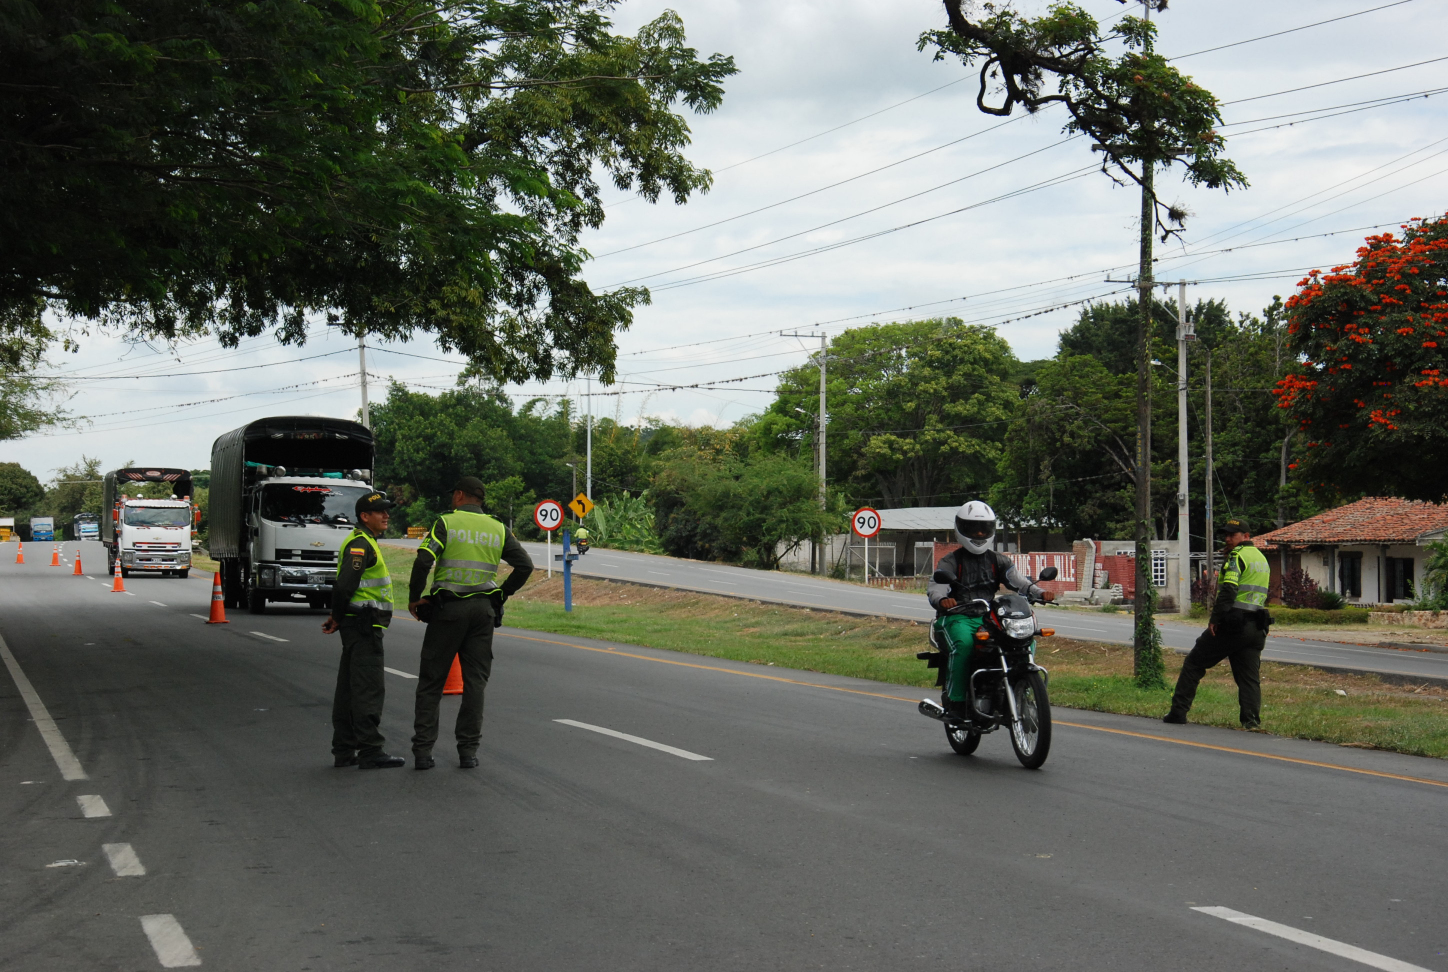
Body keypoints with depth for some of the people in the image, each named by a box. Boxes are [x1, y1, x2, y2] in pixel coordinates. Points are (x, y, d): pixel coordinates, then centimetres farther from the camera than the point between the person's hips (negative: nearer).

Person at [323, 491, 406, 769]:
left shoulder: (364, 543, 21)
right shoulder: (360, 544, -13)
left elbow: (343, 585, 24)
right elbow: (344, 584, -23)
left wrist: (337, 618, 14)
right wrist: (338, 618, -10)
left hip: (356, 626, 11)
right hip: (364, 624, -11)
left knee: (349, 689, 11)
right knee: (368, 689, -10)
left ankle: (344, 751, 16)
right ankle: (370, 752, -10)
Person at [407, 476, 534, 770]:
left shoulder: (446, 523, -3)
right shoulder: (499, 530, 8)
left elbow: (423, 561, -15)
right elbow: (525, 565, 3)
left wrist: (414, 598, -3)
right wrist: (503, 593, 13)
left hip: (447, 607, -3)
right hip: (483, 609, 3)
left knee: (431, 680, 5)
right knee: (475, 680, 8)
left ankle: (423, 749, 2)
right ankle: (468, 750, 6)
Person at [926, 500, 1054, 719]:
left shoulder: (998, 561, 18)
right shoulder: (950, 561, 6)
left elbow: (1016, 580, 1)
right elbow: (935, 587, -12)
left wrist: (1039, 593, -21)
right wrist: (942, 600, -37)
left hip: (989, 617, 4)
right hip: (958, 617, -4)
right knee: (963, 644, -36)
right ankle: (955, 701, -27)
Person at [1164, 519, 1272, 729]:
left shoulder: (1237, 556, -8)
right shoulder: (1262, 558, 20)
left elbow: (1228, 589, -19)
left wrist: (1215, 619, -18)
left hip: (1231, 625, -7)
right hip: (1256, 628, 7)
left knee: (1193, 663, 4)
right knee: (1249, 676, 7)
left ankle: (1178, 712, 5)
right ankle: (1251, 718, -8)